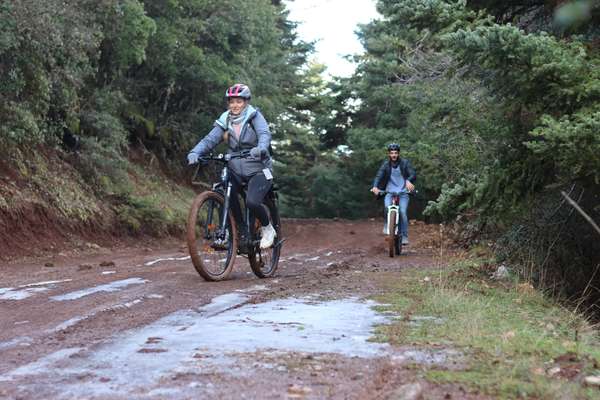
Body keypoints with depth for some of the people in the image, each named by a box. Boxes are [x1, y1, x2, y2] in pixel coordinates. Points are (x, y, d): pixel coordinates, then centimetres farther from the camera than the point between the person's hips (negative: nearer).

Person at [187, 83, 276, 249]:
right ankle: (242, 231, -5)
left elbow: (265, 134, -23)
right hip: (236, 170, 4)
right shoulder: (225, 120, 3)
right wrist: (194, 152, -28)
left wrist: (260, 149, -46)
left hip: (258, 170, -4)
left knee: (252, 201, -25)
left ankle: (267, 229, 5)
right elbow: (210, 139, -8)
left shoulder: (254, 116, -6)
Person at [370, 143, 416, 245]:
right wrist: (375, 186, -31)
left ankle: (404, 236, -5)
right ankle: (387, 224, 1)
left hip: (403, 192, -1)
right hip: (390, 191, 1)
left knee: (402, 212, -16)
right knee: (387, 207, -26)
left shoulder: (405, 163, -2)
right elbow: (379, 176, -10)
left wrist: (409, 181, -38)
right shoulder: (385, 164, 2)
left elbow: (413, 174, -14)